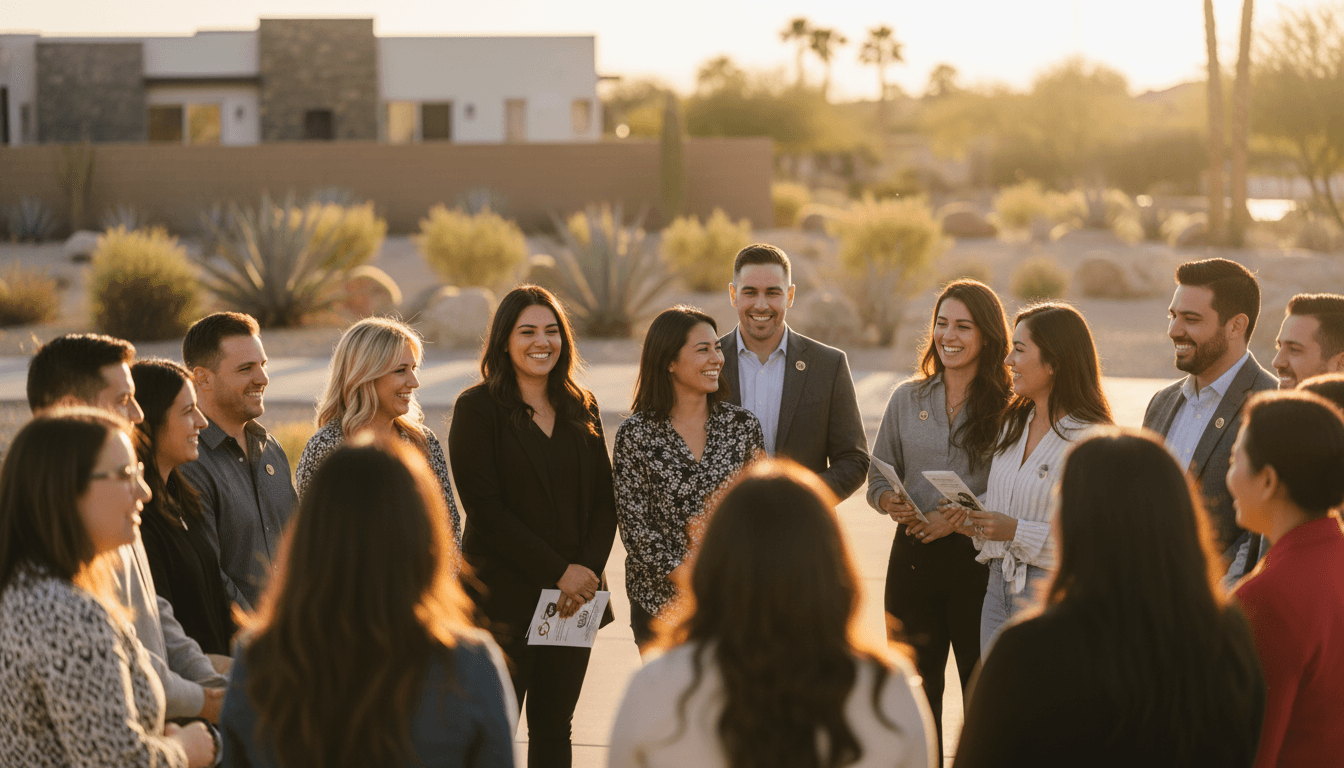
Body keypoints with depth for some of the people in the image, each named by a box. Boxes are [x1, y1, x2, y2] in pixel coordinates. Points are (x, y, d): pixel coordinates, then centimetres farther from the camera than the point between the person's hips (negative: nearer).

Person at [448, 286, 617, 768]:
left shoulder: (581, 408, 12)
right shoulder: (477, 408, -4)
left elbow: (603, 500, 10)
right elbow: (484, 507, -11)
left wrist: (588, 569, -8)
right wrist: (558, 572, -14)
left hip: (574, 598, 5)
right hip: (503, 598, -5)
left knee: (555, 728, 10)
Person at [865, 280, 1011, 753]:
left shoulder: (1009, 405, -3)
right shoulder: (906, 399, 10)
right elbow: (878, 478, 15)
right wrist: (891, 503, -7)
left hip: (979, 559, -3)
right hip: (913, 556, 4)